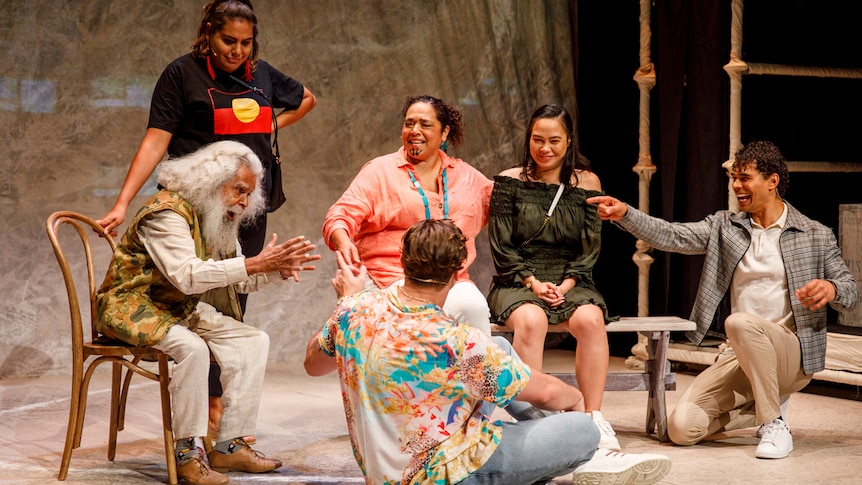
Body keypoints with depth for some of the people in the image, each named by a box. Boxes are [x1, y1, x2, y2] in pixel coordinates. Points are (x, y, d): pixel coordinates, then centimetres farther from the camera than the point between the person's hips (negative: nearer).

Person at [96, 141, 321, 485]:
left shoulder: (219, 220, 7)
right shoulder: (168, 212, -22)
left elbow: (241, 280, 7)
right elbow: (186, 276, -34)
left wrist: (280, 269, -14)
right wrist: (256, 263, -35)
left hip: (181, 311, 9)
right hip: (132, 305, -9)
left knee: (254, 340, -4)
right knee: (191, 347, -35)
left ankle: (230, 446, -5)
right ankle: (188, 453, -23)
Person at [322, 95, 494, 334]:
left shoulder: (467, 175, 20)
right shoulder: (380, 171, 8)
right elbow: (340, 215, -2)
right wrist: (343, 242, -24)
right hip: (394, 278, -3)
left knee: (472, 305, -29)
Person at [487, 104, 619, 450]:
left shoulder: (586, 182, 8)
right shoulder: (510, 182, 4)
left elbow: (590, 246, 6)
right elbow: (501, 247, 1)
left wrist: (567, 284, -9)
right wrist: (532, 282, -12)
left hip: (571, 284, 1)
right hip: (517, 283, -1)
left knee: (590, 318, -32)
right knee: (530, 320, -36)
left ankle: (594, 417, -27)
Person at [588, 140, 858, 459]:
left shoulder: (816, 236, 4)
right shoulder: (725, 226, 11)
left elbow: (850, 291, 4)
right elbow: (672, 236, -2)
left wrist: (830, 289, -21)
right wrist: (624, 214, -18)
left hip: (792, 354, -4)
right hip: (739, 356, 4)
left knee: (740, 322, -37)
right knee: (681, 427, -14)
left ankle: (774, 424, -19)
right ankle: (761, 408, 12)